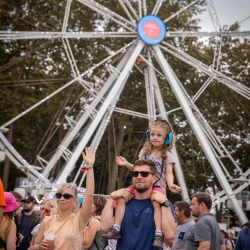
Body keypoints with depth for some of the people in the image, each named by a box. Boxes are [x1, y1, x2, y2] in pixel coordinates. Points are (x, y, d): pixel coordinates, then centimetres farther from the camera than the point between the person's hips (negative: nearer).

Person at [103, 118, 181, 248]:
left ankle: (158, 235, -36)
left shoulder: (167, 156, 0)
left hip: (157, 186, -4)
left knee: (157, 202, -37)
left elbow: (169, 173, -7)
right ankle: (116, 229, -12)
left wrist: (170, 184, -27)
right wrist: (127, 164, 3)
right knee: (121, 196, -16)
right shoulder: (144, 151, 13)